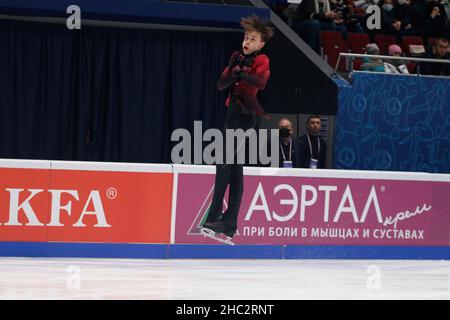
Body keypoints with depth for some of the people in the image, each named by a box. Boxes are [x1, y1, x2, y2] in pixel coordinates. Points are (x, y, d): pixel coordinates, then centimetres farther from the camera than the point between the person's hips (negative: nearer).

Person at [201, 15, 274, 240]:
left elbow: (261, 82, -28)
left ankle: (214, 217, -18)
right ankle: (230, 223, 11)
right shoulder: (237, 57, 15)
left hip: (246, 116, -8)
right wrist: (234, 71, -10)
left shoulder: (262, 60, -7)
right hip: (233, 112, 8)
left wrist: (241, 73, -20)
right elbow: (221, 85, 6)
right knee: (234, 167, 8)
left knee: (225, 163, -16)